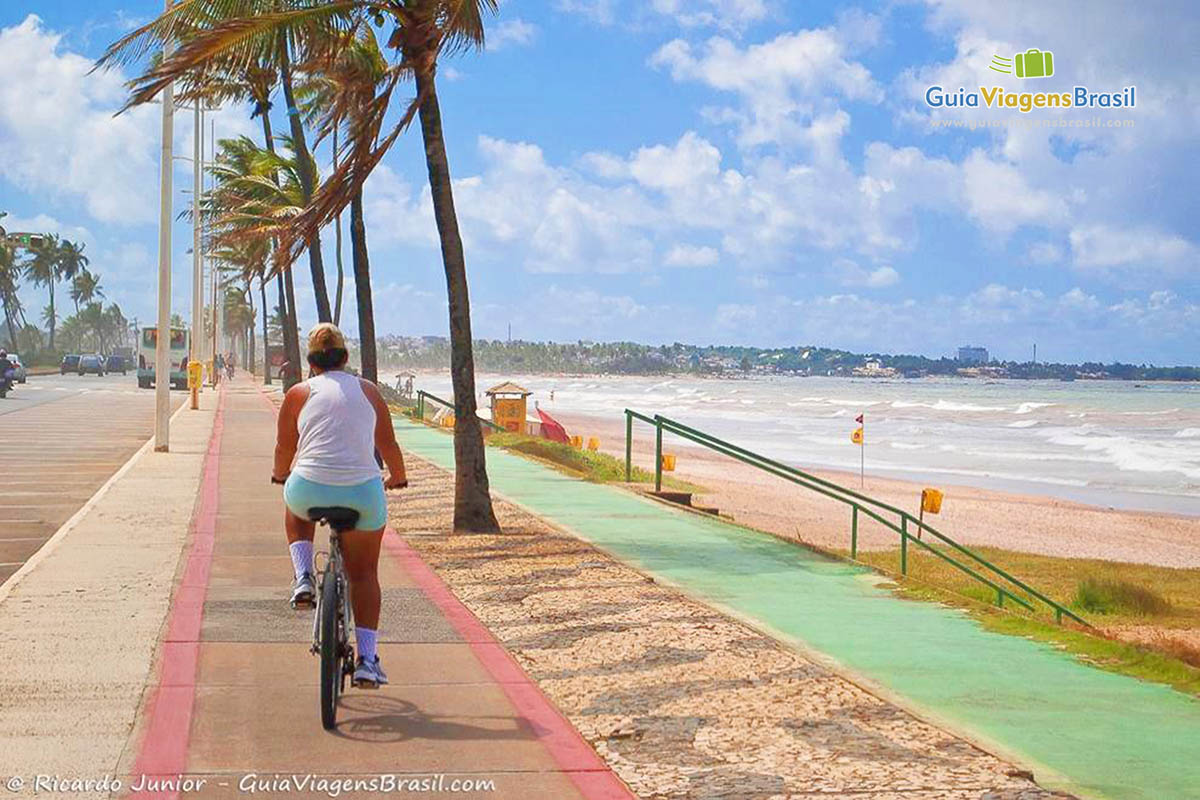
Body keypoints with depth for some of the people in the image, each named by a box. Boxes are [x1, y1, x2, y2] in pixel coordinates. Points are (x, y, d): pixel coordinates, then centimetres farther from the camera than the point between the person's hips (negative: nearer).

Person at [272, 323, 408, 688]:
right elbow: (388, 445, 19)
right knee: (364, 574, 17)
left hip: (310, 490, -1)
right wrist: (397, 478, 39)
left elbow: (284, 448, 18)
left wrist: (281, 474, 41)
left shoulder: (299, 393, 9)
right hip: (363, 494, 1)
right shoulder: (369, 391, 13)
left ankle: (304, 579, 19)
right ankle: (367, 660, 10)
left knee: (296, 507, 37)